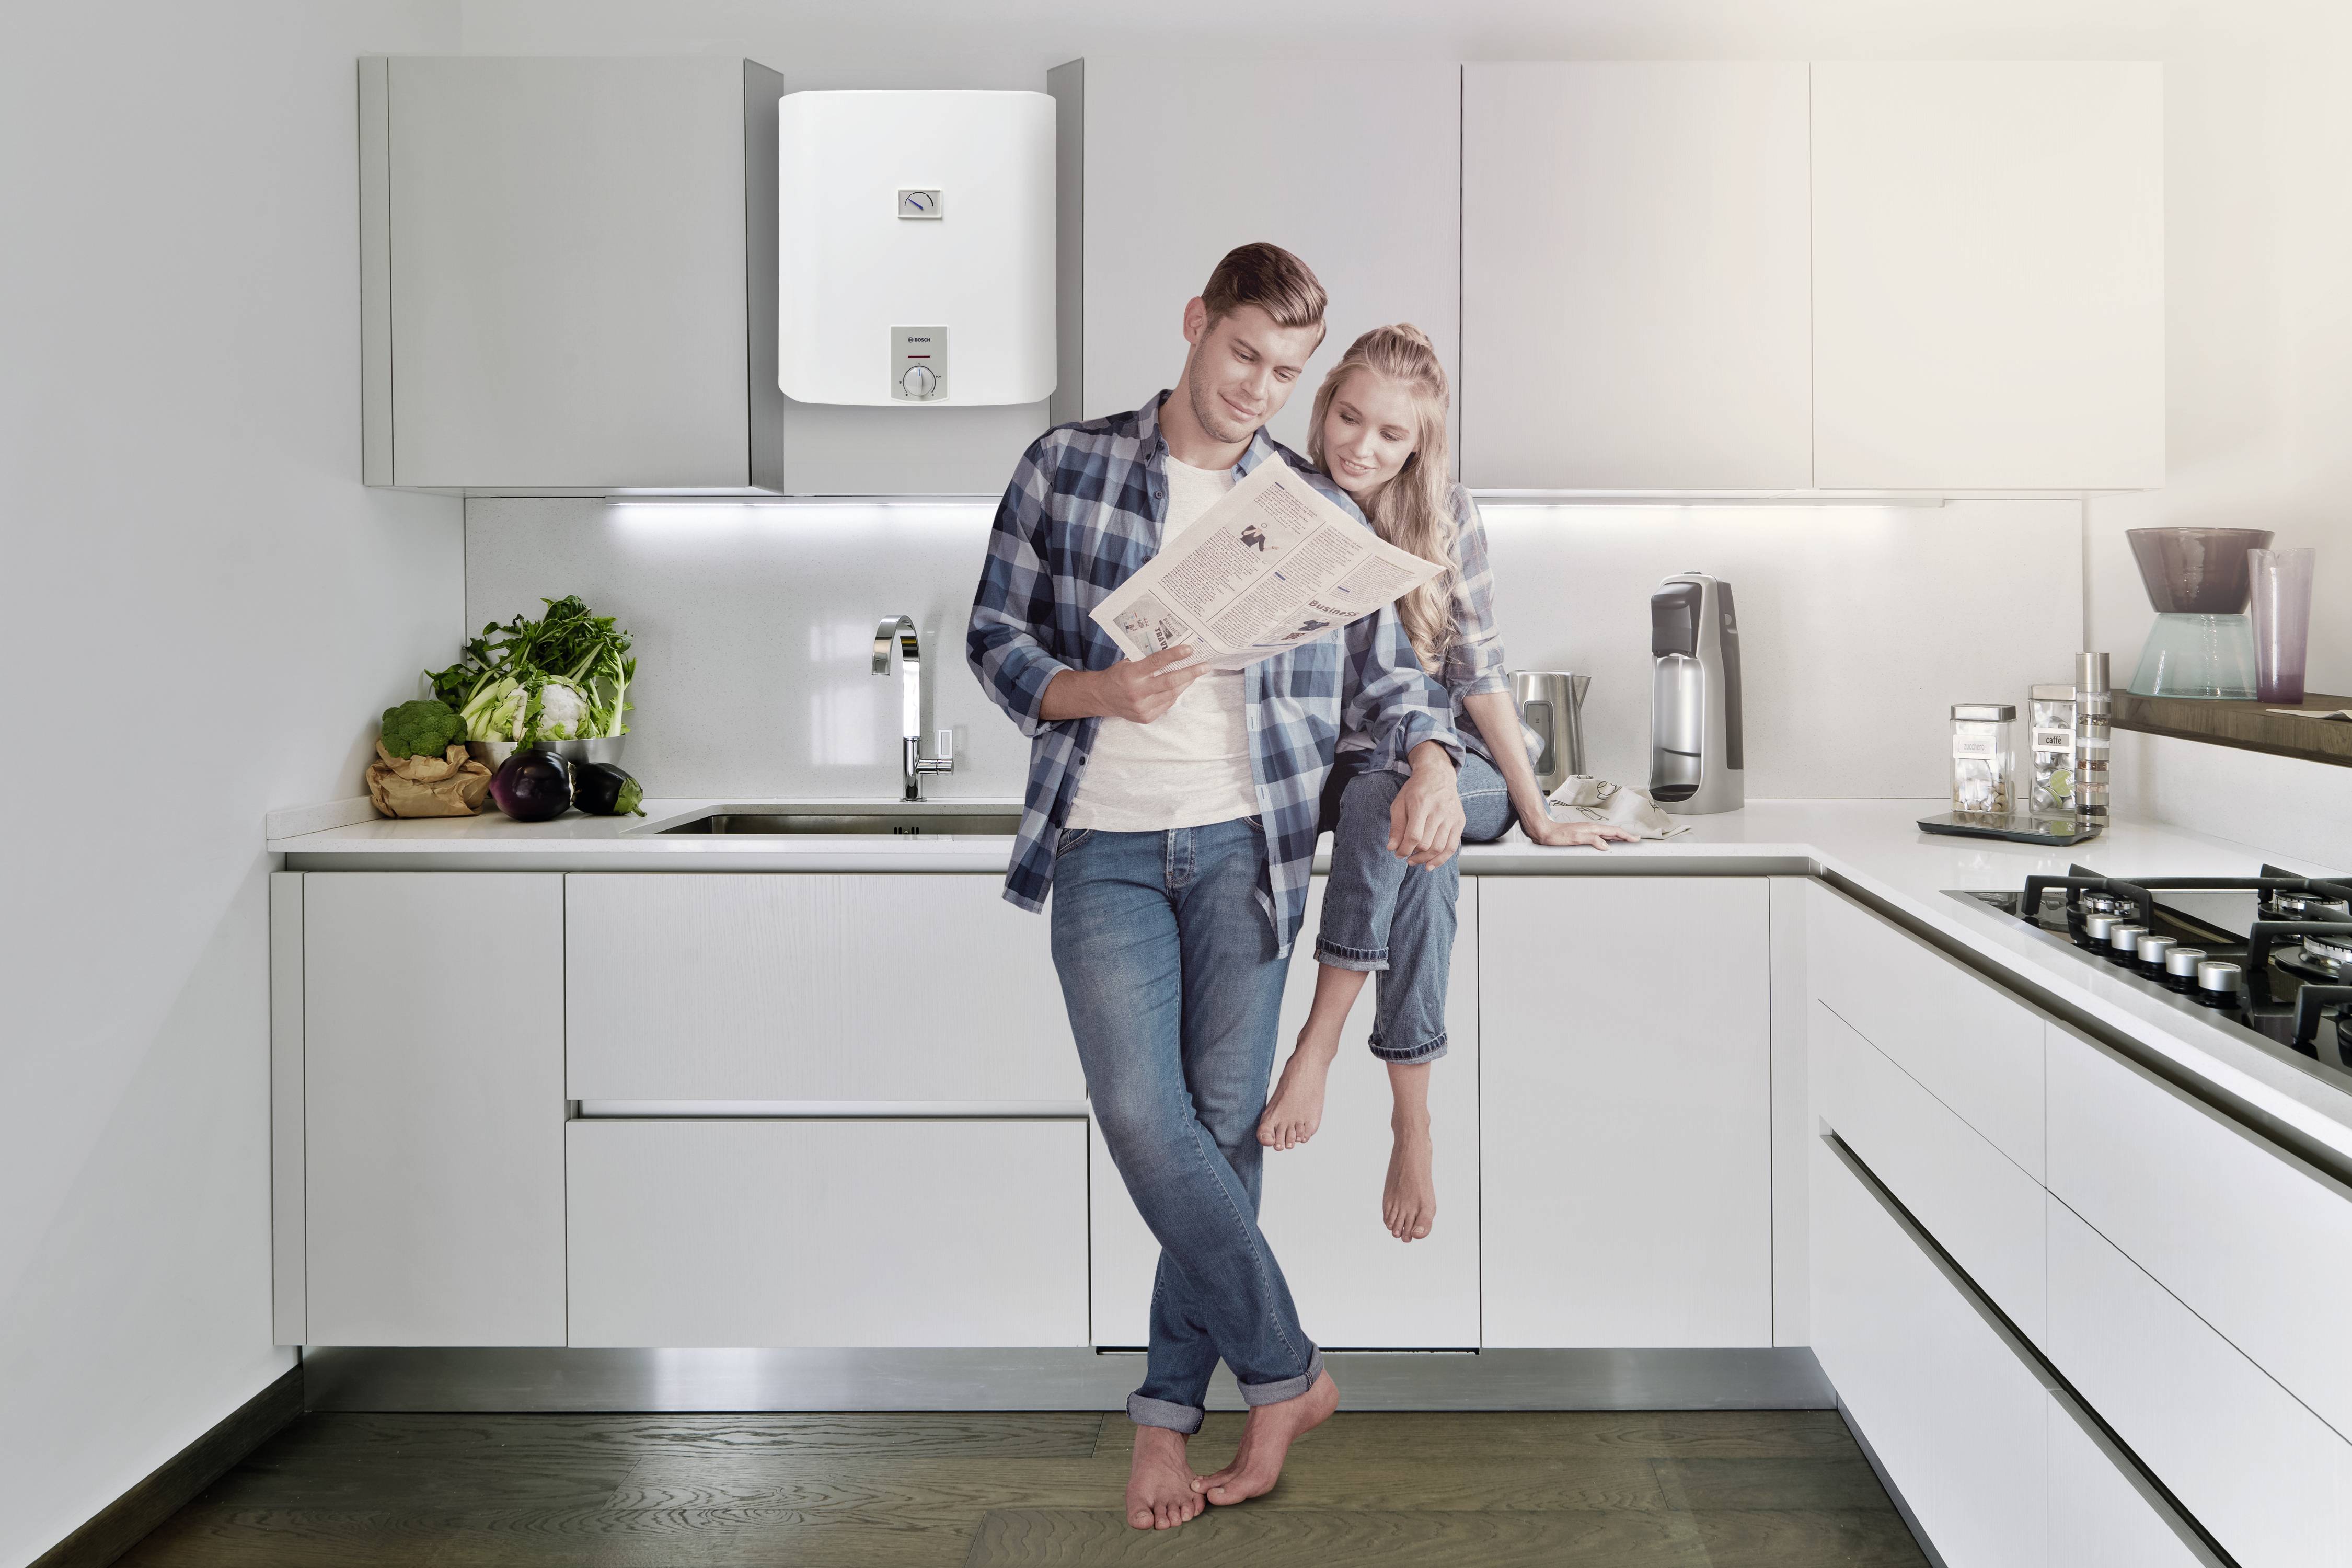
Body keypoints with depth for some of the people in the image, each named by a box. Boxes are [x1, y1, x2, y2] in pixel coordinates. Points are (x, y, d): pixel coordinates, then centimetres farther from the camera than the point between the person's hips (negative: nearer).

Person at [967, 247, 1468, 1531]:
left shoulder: (1317, 511, 8)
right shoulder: (1066, 465, 6)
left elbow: (1384, 671, 8)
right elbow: (996, 634, 6)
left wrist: (1429, 758, -14)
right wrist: (1099, 690, -14)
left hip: (1246, 843, 1)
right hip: (1105, 845, -1)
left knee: (1224, 1122, 1)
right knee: (1143, 1115, -12)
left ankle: (1168, 1408, 17)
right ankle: (1285, 1372, 6)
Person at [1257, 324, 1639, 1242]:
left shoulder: (1447, 516, -4)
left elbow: (1479, 674, -4)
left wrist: (1536, 815, -5)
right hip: (1330, 767, 1)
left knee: (1394, 796, -37)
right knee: (1421, 849, -35)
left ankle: (1319, 1045, -32)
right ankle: (1411, 1119, -31)